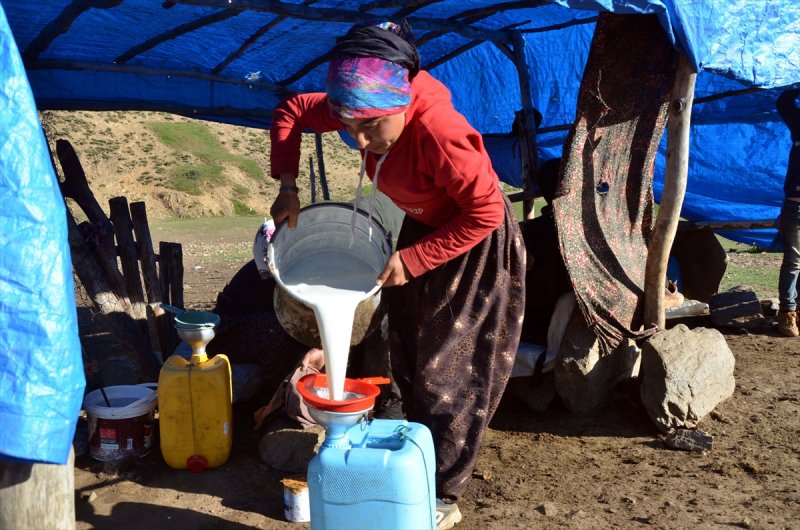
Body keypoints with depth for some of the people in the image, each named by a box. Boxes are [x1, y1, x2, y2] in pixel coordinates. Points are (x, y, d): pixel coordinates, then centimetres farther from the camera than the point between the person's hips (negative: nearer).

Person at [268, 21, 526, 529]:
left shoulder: (439, 131, -36)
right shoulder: (370, 110, -14)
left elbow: (485, 213, -29)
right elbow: (291, 111, 1)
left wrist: (411, 260, -26)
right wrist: (288, 187, -8)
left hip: (476, 247, -8)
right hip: (421, 231, 8)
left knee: (450, 373, 0)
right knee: (411, 364, 16)